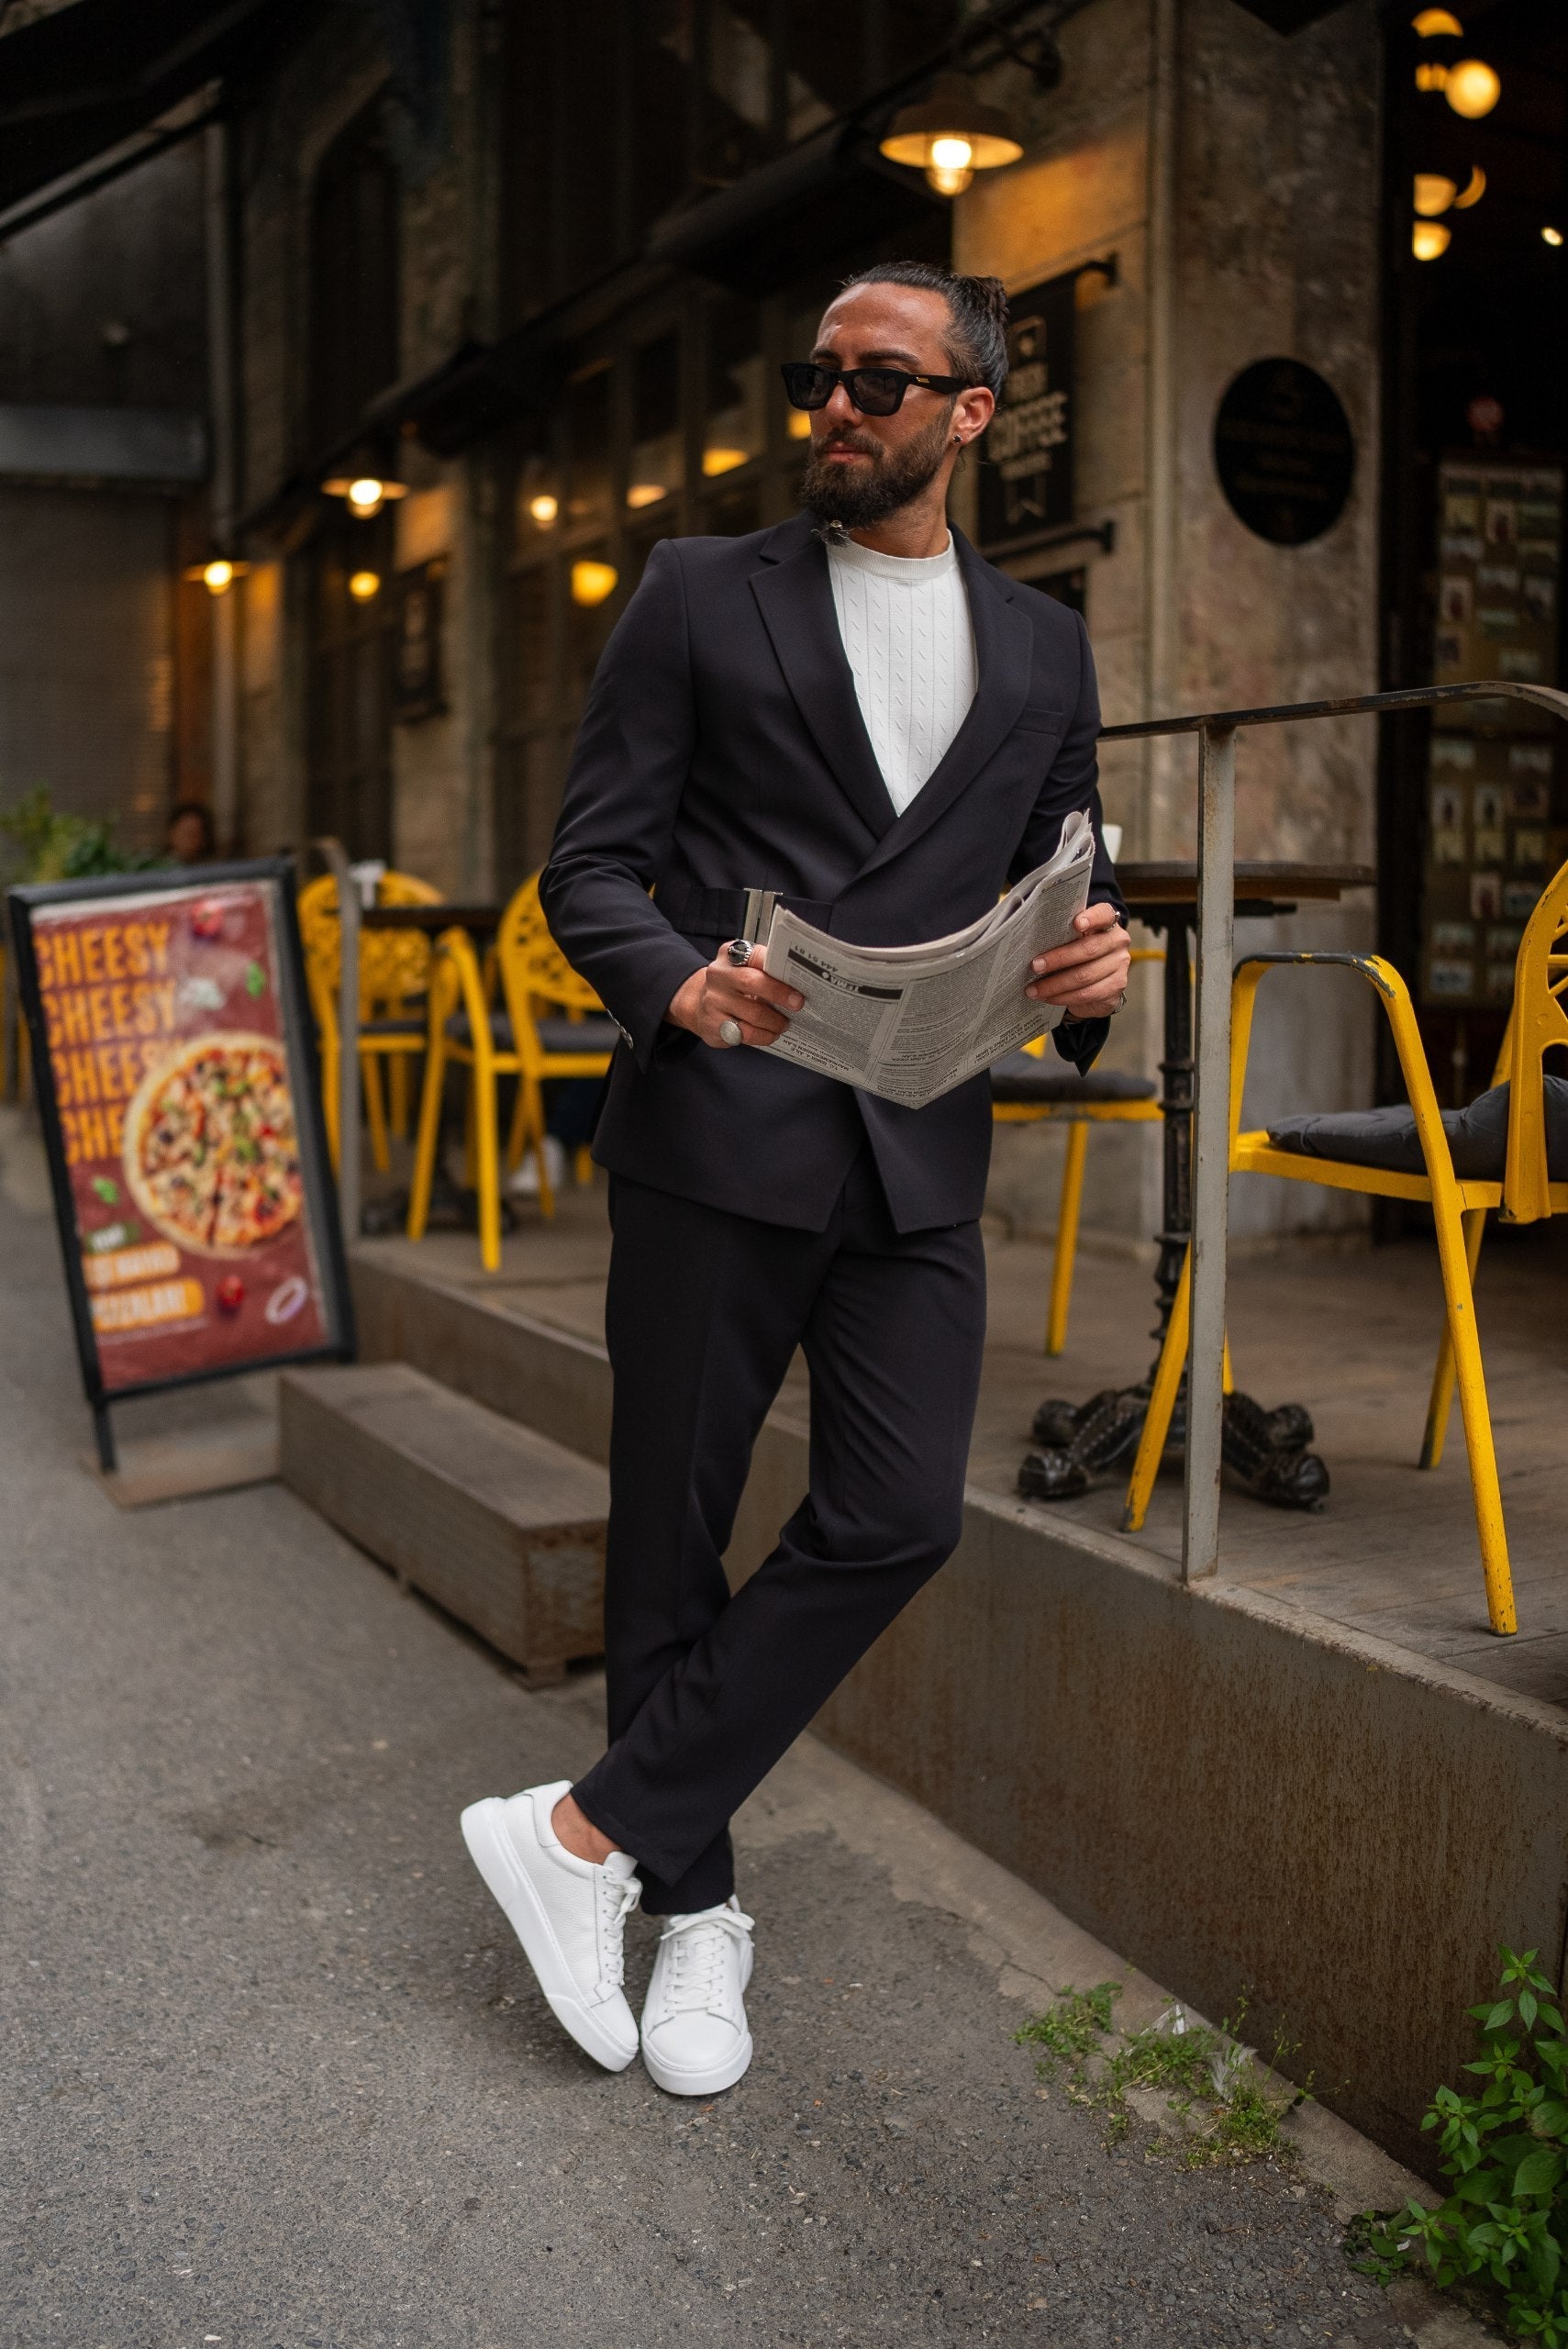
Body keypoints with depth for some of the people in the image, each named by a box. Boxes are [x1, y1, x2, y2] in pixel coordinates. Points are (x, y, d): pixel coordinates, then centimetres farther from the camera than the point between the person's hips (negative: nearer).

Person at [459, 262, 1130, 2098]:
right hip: (717, 1135, -2)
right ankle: (693, 1907, 21)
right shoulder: (700, 596, 6)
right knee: (673, 1527, 4)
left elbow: (1059, 891, 20)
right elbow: (587, 864, 2)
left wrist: (1094, 973, -4)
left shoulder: (1043, 651, 15)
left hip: (920, 1155, 3)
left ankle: (593, 1832, 4)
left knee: (900, 1515, -9)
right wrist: (675, 985, -19)